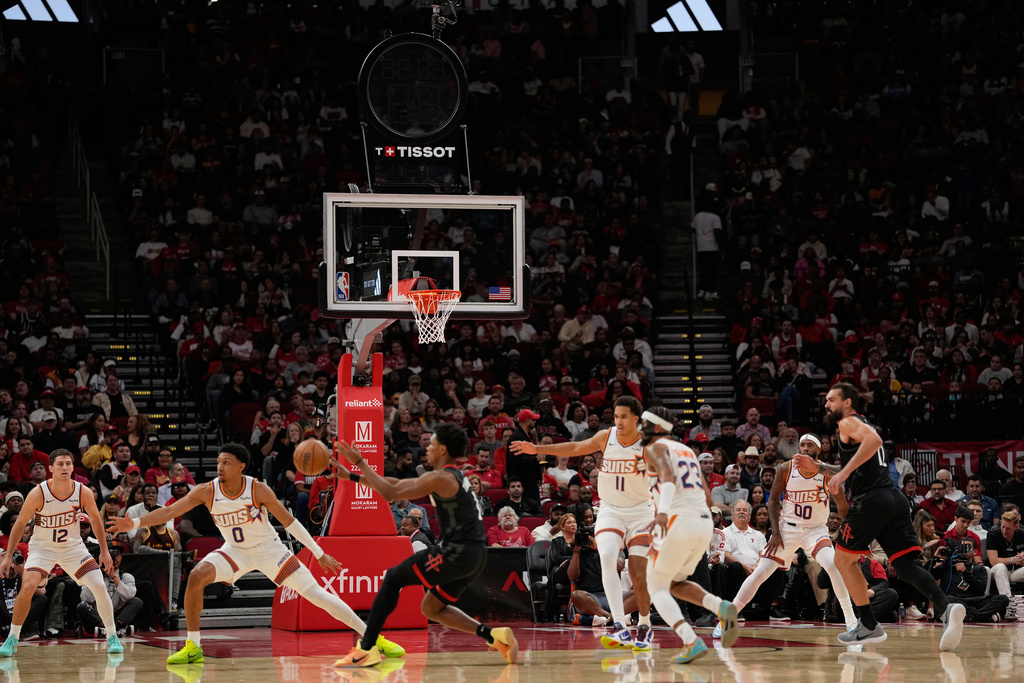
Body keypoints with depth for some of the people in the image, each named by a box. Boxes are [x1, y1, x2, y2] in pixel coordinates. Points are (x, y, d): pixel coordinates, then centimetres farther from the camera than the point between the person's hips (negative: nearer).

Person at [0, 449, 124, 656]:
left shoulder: (84, 493, -16)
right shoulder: (38, 494, -22)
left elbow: (95, 520, 2)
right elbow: (20, 524, -10)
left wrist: (104, 551, 4)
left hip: (73, 546, 2)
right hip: (42, 547, -2)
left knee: (100, 587, -9)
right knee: (27, 587, -23)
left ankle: (112, 637, 7)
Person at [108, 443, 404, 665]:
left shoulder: (258, 490, -22)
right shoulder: (207, 492, -16)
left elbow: (289, 522, -13)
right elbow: (171, 511, -19)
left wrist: (320, 554, -10)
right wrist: (135, 523, -33)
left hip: (269, 549, -2)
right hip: (235, 551, 3)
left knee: (315, 594, -10)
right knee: (196, 577, -23)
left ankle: (374, 637, -2)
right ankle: (193, 647, -11)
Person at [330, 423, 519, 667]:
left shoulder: (441, 478, -12)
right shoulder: (451, 476, 19)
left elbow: (391, 493, -13)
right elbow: (398, 484, 23)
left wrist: (360, 462, -4)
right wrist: (352, 476, 23)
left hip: (459, 553, -9)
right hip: (475, 555, 9)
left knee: (393, 578, -1)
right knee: (431, 608, 20)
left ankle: (366, 649, -4)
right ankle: (494, 636, 6)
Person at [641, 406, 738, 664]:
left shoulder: (655, 448, 1)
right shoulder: (687, 451, 25)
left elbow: (668, 476, -22)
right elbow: (707, 496, 24)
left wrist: (663, 509, -38)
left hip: (679, 520, -8)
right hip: (704, 522, 8)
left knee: (656, 587, 4)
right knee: (675, 583, 24)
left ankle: (692, 642, -17)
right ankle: (721, 608, -3)